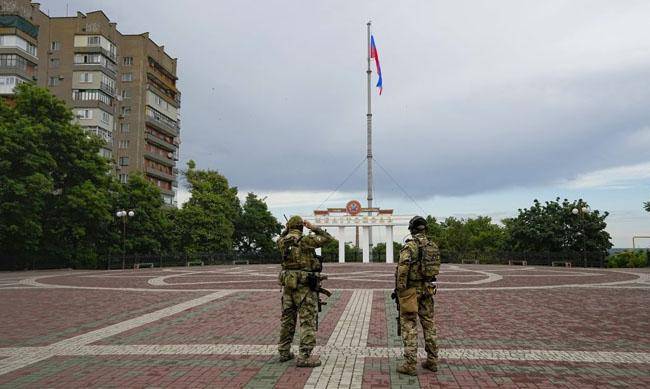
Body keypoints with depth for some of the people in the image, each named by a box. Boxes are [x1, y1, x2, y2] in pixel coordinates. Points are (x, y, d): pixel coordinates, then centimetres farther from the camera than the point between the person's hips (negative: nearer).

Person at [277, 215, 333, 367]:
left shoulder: (282, 242, 5)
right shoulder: (306, 240, -11)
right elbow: (327, 238, -3)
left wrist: (286, 230, 23)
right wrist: (313, 227, 1)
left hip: (288, 284, 6)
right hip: (305, 286, -6)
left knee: (287, 319, 16)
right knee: (308, 321, -3)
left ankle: (284, 353, 26)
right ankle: (304, 357, -6)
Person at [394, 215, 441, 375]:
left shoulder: (410, 245, -14)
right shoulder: (433, 246, 7)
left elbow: (403, 266, -25)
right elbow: (436, 267, 12)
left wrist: (399, 288, -18)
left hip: (412, 289, -6)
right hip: (427, 288, 7)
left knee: (409, 325, -1)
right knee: (429, 323, 15)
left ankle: (410, 364, 0)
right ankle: (432, 361, 23)